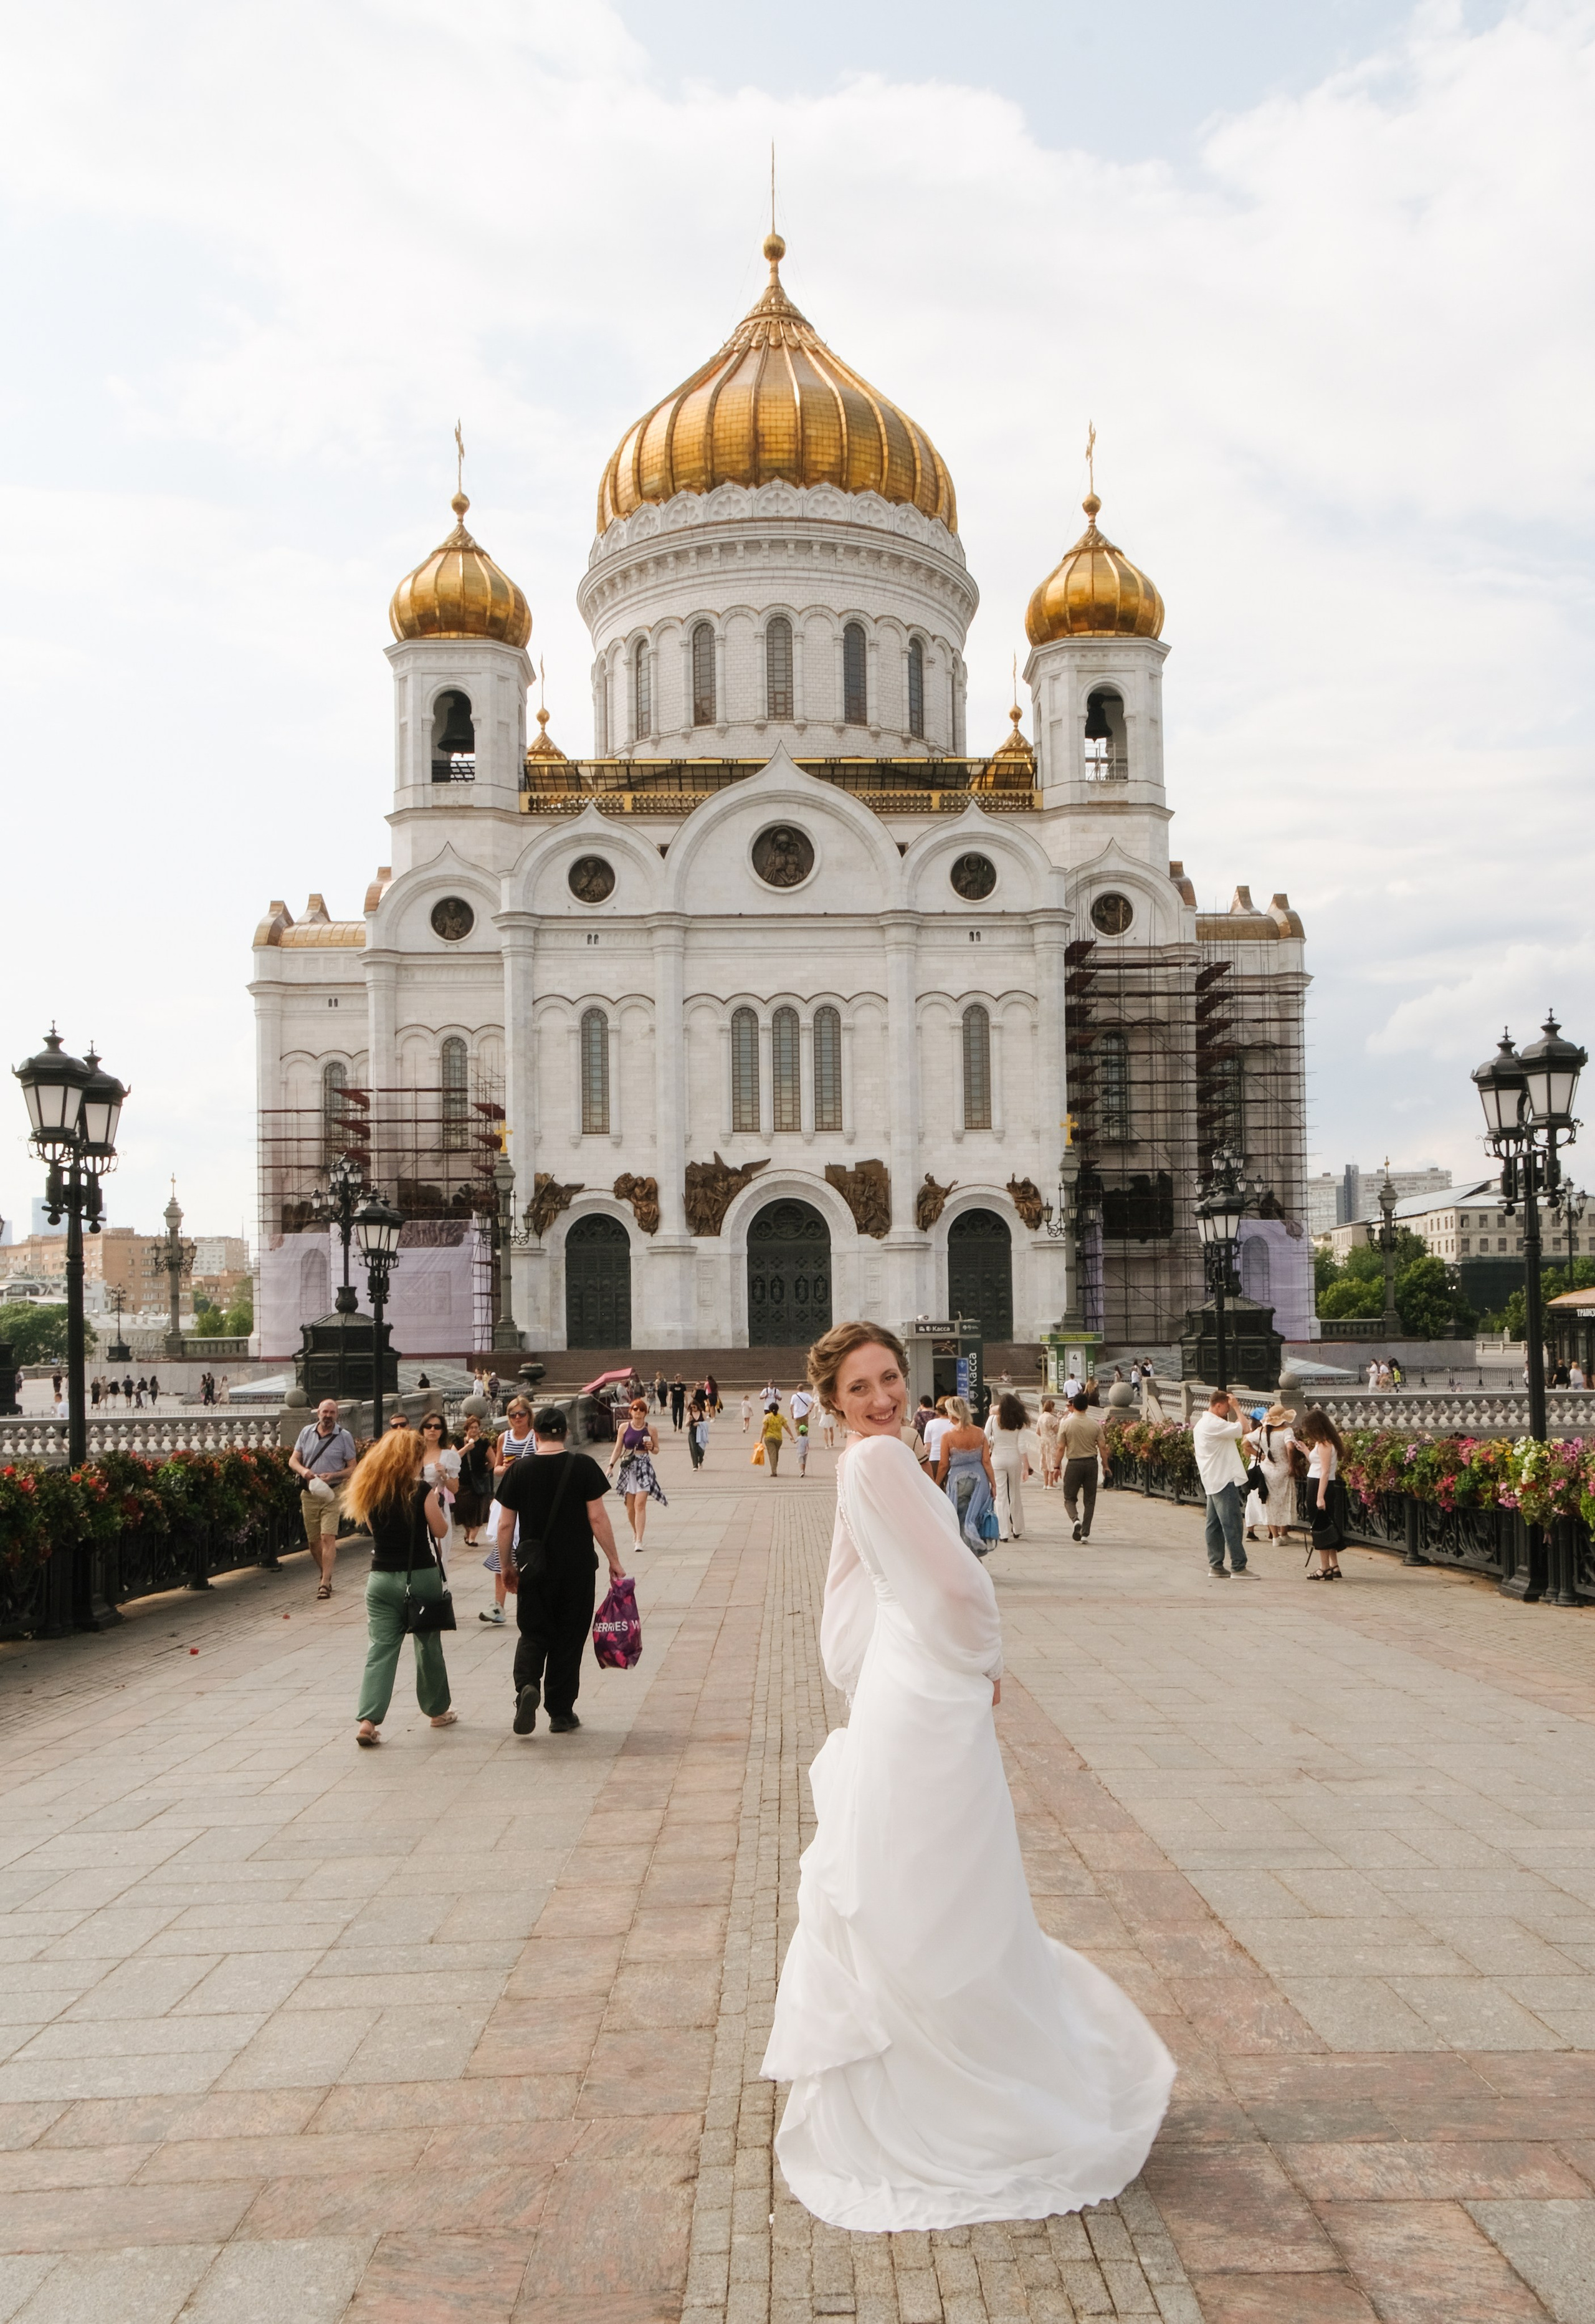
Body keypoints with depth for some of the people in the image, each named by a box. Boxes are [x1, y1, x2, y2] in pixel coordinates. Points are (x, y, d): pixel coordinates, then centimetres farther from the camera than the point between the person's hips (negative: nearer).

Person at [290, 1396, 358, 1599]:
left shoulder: (344, 1437, -1)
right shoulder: (306, 1433, 8)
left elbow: (352, 1468, 0)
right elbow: (293, 1460, 9)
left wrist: (333, 1476, -17)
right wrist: (303, 1471, -14)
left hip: (332, 1493, -4)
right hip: (309, 1493, 4)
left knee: (328, 1538, -13)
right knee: (313, 1540, 9)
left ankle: (325, 1583, -13)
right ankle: (325, 1575, 28)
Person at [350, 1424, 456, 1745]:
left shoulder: (370, 1492, 1)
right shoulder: (420, 1491, -11)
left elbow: (372, 1528, 14)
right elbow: (440, 1531, -4)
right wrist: (437, 1501, 11)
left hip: (381, 1577, 3)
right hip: (422, 1575, -3)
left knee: (380, 1649, 1)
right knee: (429, 1644, 14)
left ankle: (367, 1721, -11)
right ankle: (437, 1710, 28)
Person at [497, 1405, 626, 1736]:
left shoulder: (520, 1471, -2)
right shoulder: (583, 1466, -6)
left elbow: (506, 1525, 1)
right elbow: (597, 1518, -8)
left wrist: (507, 1565, 14)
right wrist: (614, 1561, 1)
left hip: (535, 1568, 1)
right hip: (577, 1568, -1)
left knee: (533, 1634, 11)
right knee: (569, 1639, 10)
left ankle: (526, 1684, -17)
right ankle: (561, 1714, 14)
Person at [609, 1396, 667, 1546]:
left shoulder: (650, 1430, 1)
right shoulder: (624, 1428, 3)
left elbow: (657, 1449, 11)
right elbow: (618, 1449, 6)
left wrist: (651, 1448, -11)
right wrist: (611, 1466, -4)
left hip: (644, 1467, -2)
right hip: (628, 1467, 2)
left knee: (640, 1504, -12)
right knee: (630, 1506, 6)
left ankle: (639, 1540, -14)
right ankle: (635, 1532, 33)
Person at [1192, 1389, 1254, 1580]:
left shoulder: (1200, 1424, 16)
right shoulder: (1214, 1424, -18)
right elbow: (1242, 1428, -21)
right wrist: (1236, 1407, -13)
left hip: (1213, 1483, 11)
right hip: (1224, 1481, -11)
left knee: (1215, 1525, 11)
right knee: (1232, 1525, -7)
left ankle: (1215, 1565, 13)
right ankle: (1239, 1566, -6)